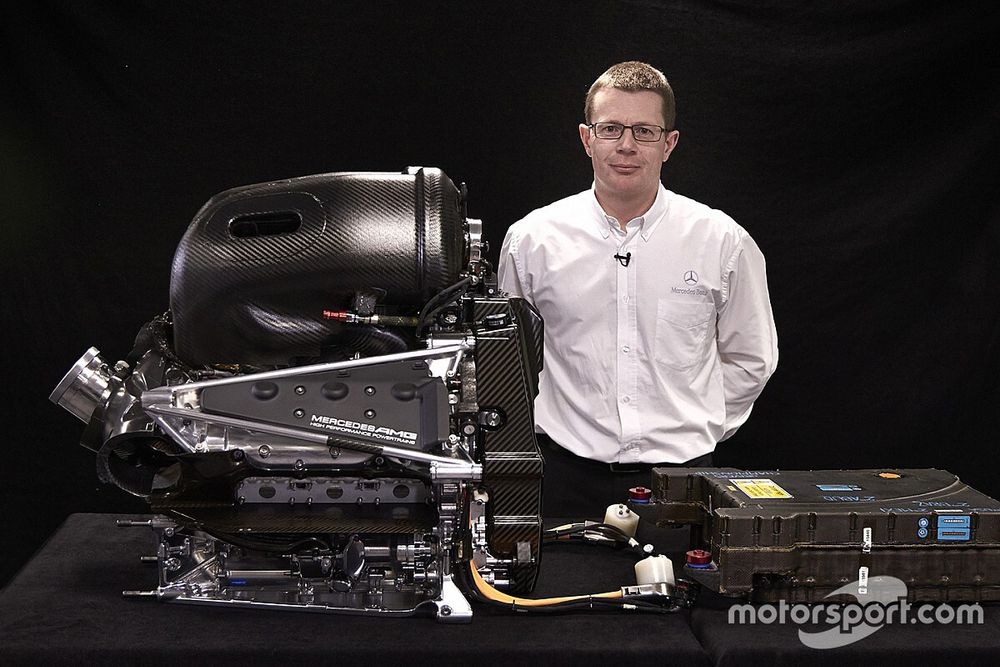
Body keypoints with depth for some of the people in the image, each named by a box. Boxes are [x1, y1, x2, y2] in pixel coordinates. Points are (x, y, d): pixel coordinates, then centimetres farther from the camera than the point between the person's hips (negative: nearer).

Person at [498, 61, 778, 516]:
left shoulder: (724, 241, 0)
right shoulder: (532, 238, 1)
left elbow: (750, 359, 12)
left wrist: (693, 429, 7)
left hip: (681, 471, 0)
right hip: (570, 475, 0)